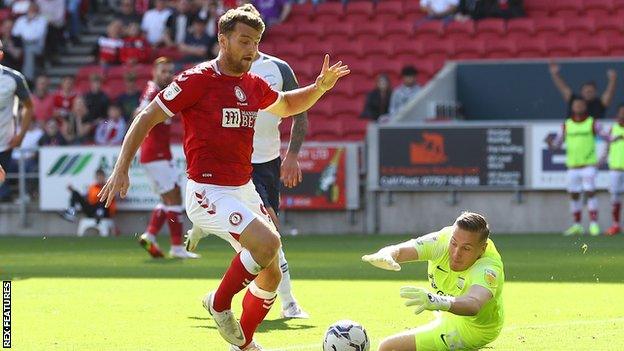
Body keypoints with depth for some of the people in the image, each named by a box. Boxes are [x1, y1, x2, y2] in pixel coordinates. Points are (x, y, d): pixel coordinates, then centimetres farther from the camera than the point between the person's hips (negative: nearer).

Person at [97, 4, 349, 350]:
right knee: (268, 242, -28)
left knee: (270, 275, 10)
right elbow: (147, 118, -8)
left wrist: (320, 87, 12)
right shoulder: (197, 80, -11)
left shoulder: (253, 85, 9)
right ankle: (219, 302, -6)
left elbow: (287, 105, 30)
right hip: (208, 192, -8)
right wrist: (121, 169, -13)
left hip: (244, 191, 8)